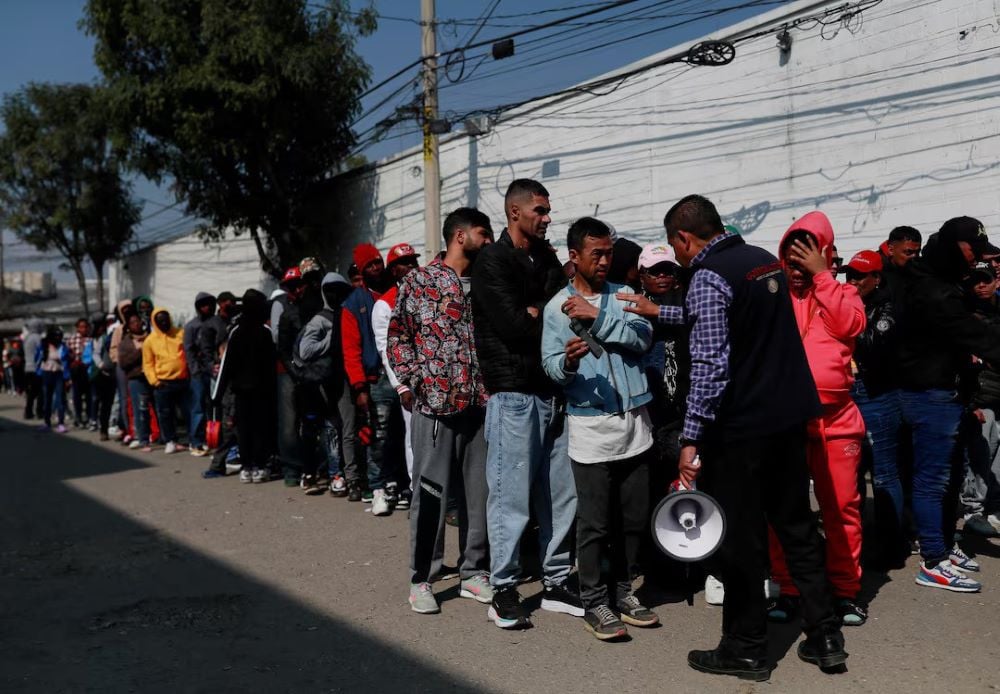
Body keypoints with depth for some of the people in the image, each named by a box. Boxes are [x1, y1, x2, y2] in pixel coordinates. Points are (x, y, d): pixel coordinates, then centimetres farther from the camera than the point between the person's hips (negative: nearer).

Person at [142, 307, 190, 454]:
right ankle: (170, 442, 17)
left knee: (189, 411, 5)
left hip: (183, 381, 0)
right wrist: (154, 381, -6)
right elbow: (148, 363, 4)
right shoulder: (150, 340, 3)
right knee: (165, 414, 5)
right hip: (163, 384, 0)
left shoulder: (181, 333, 4)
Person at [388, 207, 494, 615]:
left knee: (480, 492, 8)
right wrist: (413, 380, -7)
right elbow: (397, 335, 1)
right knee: (431, 494, 2)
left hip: (481, 404, 4)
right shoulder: (419, 280, 1)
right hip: (434, 403, -4)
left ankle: (475, 573, 22)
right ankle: (422, 580, 15)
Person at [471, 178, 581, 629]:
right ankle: (503, 591, 11)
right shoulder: (492, 263, -5)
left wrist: (536, 312, -6)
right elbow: (515, 328, -16)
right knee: (511, 496, -2)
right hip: (515, 392, -7)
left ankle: (556, 584, 22)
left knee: (560, 494, 10)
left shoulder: (547, 259, 17)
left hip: (553, 391, 7)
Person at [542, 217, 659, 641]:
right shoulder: (557, 307, 3)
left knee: (635, 517, 12)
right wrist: (568, 361, -25)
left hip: (634, 421, 4)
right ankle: (594, 602, 14)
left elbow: (643, 338, -7)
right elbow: (551, 365, -4)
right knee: (594, 522, 1)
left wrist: (598, 316, -15)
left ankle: (623, 591, 28)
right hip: (590, 424, -3)